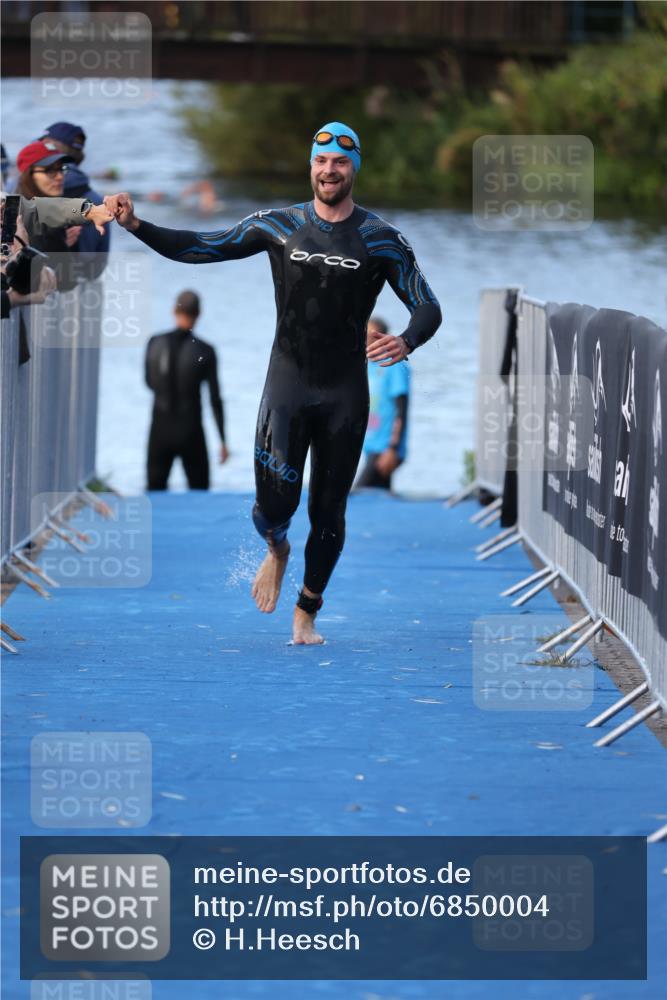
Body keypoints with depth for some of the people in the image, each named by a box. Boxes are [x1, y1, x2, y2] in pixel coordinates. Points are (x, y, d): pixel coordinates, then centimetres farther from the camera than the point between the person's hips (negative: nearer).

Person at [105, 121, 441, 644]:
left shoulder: (381, 239, -2)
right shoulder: (278, 226, 3)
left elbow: (428, 307, -3)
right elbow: (200, 248, 7)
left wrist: (406, 341, -26)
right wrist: (136, 226, -6)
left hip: (345, 393, 0)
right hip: (287, 384, 0)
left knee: (329, 513, 5)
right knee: (274, 506, -10)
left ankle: (307, 613, 25)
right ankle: (277, 552, 27)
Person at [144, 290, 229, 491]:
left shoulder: (155, 343, -5)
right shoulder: (205, 351, -11)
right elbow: (215, 400, -7)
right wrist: (223, 442, 0)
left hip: (161, 431, 2)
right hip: (190, 433, -2)